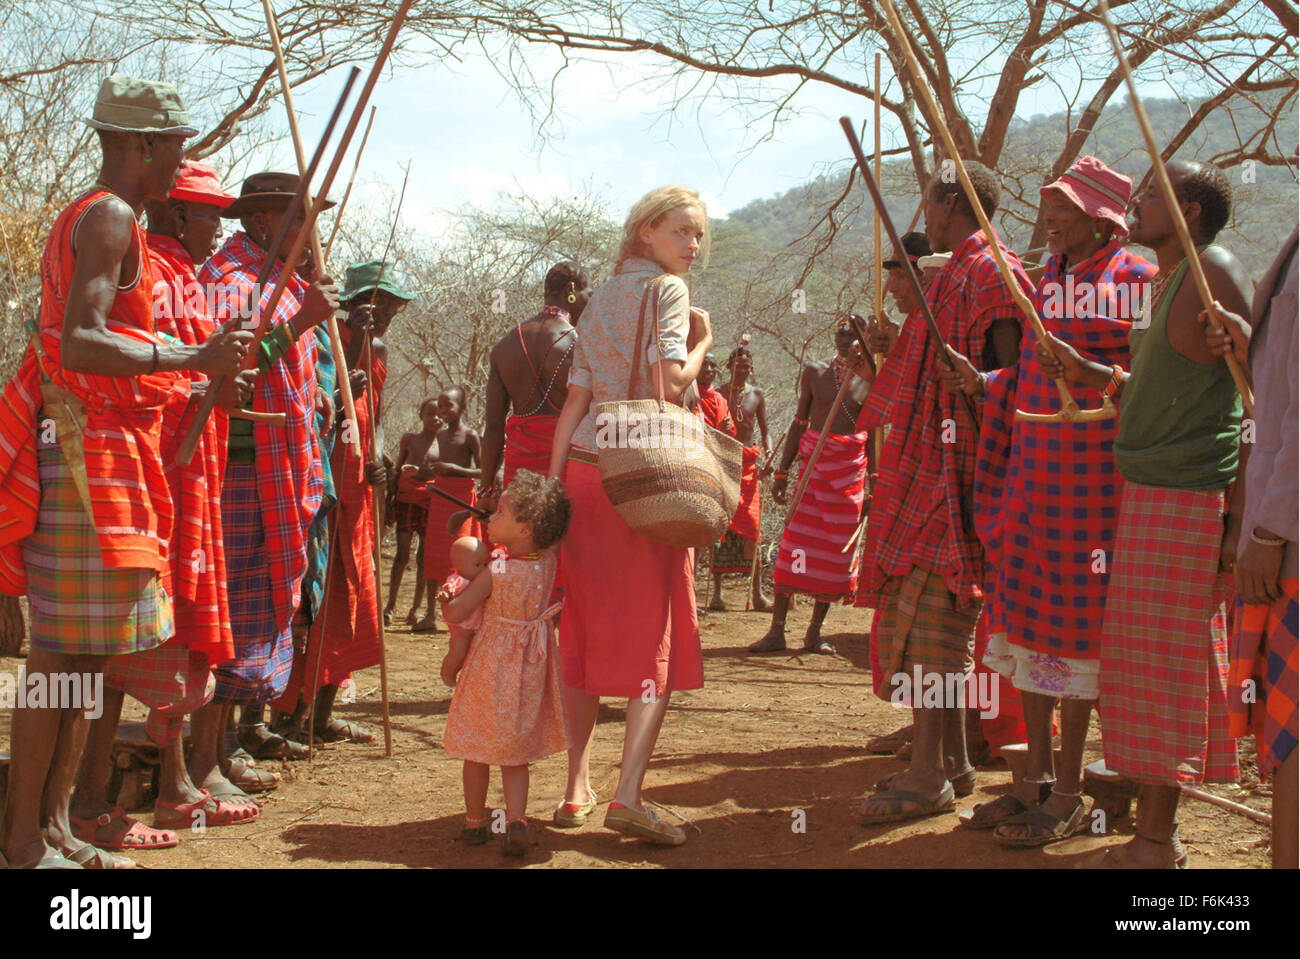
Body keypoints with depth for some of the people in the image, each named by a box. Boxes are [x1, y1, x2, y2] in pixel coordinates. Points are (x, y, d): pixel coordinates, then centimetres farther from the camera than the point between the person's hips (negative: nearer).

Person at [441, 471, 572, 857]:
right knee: (515, 755, 15)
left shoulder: (494, 573, -22)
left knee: (477, 751, 14)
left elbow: (454, 614, -14)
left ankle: (475, 822, 26)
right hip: (531, 669, 5)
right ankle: (516, 820, 0)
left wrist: (450, 598, 5)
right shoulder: (548, 562, -9)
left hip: (490, 665, -5)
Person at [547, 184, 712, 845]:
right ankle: (628, 794, -14)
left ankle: (577, 789, 13)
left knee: (587, 630, 10)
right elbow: (669, 386, -15)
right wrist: (702, 341, 3)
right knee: (656, 631, -3)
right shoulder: (668, 289, -2)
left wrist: (552, 486, 9)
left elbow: (575, 401, 11)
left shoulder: (599, 300, 18)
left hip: (582, 470, 6)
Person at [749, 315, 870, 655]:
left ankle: (814, 632, 11)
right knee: (796, 540, -8)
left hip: (851, 467, 1)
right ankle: (776, 630, -5)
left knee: (836, 549, 2)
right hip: (813, 462, 0)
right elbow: (799, 423, 9)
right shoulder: (814, 372, 7)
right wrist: (782, 471, 5)